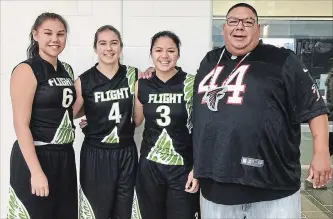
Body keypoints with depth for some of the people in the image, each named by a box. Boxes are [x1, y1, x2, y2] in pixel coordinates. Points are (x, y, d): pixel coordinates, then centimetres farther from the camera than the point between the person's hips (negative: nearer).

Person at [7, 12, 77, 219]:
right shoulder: (26, 70, -11)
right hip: (35, 157, -7)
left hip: (65, 156, 7)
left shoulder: (67, 70, 10)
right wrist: (36, 171, -20)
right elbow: (21, 124, -17)